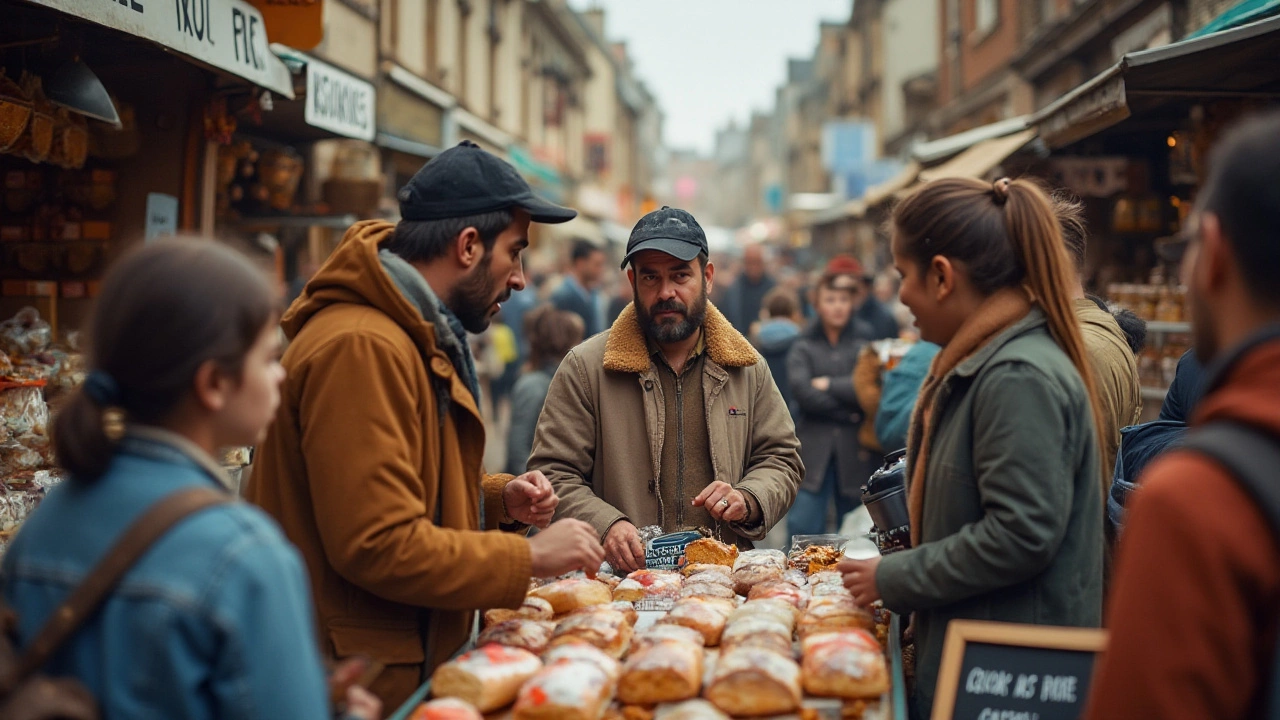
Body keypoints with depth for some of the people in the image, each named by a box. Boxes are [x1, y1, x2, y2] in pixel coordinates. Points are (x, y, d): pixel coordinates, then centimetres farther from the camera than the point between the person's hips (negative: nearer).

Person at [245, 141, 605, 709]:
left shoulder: (416, 337, 15)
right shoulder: (361, 347, -21)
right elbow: (380, 545, -26)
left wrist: (499, 500, 7)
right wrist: (528, 557, -17)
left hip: (408, 658, 10)